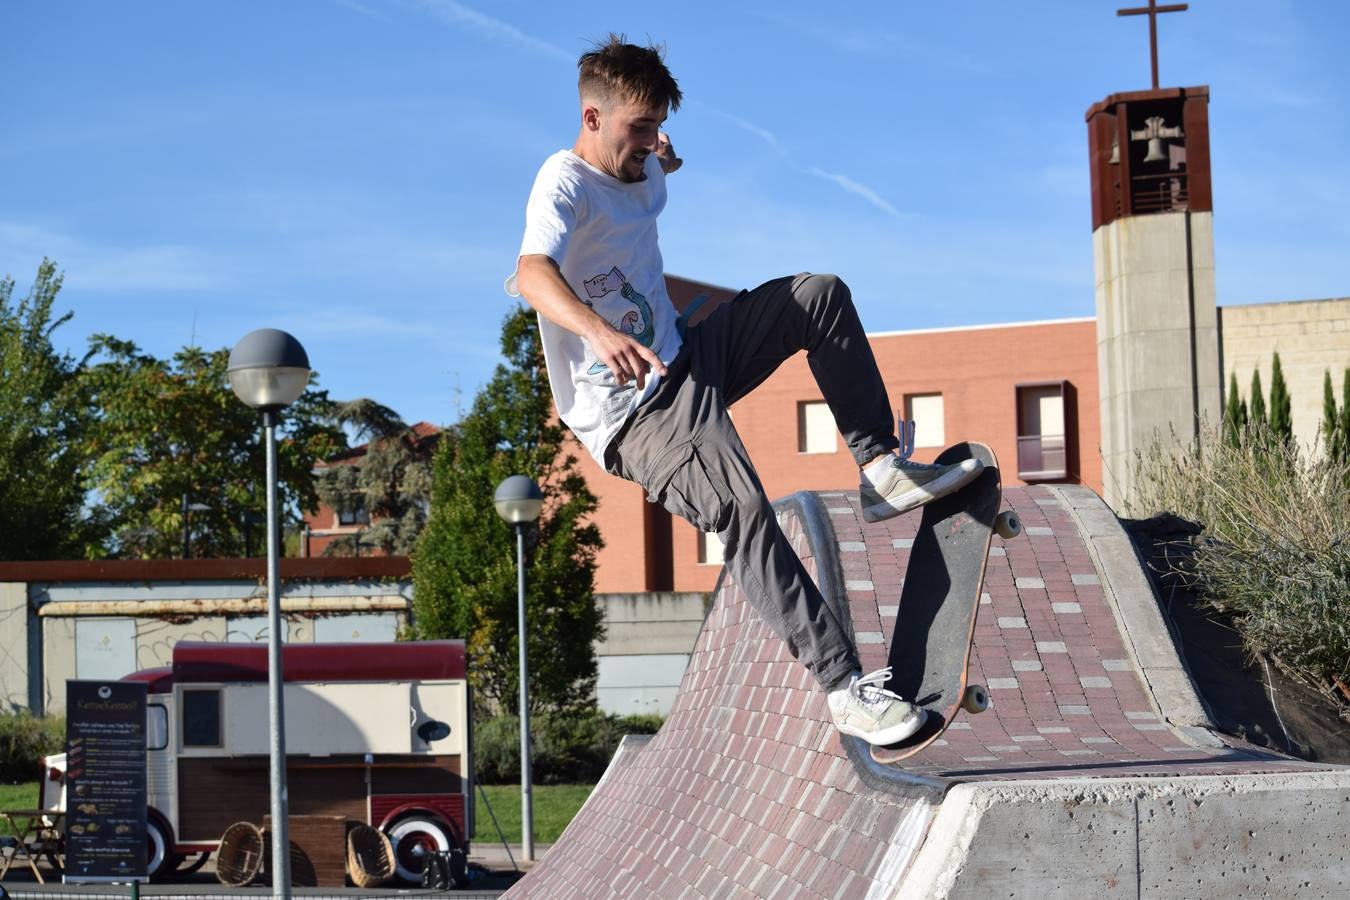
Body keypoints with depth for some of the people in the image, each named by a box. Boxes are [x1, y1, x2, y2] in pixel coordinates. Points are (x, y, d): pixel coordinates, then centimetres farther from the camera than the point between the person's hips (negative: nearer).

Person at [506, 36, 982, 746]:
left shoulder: (644, 173, 13)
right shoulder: (565, 183, -16)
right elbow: (535, 272, -39)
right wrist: (595, 329, -57)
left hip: (686, 361, 10)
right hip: (632, 413, -10)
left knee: (821, 295, 6)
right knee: (742, 509, -31)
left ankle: (880, 467, 2)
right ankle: (844, 688, -33)